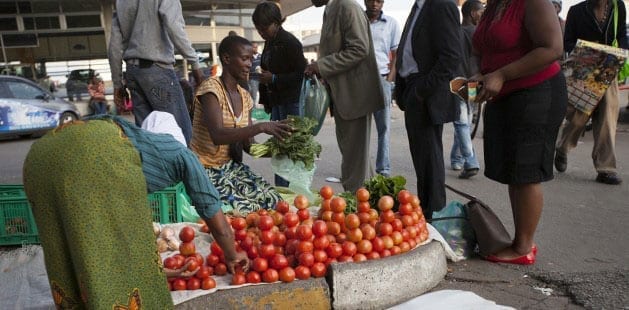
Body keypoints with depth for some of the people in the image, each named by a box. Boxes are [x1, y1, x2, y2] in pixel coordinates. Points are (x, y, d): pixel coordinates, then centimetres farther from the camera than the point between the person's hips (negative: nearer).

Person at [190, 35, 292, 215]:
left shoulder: (245, 97, 9)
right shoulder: (210, 88, -14)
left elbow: (248, 144, 5)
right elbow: (217, 136, -30)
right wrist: (262, 127, -36)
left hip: (232, 166, 7)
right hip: (207, 171, -6)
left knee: (275, 202, -12)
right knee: (245, 211, -24)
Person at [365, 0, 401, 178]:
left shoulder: (391, 23, 9)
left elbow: (396, 55, 8)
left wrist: (389, 79, -4)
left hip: (381, 78, 1)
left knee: (383, 126, 2)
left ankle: (383, 169, 7)